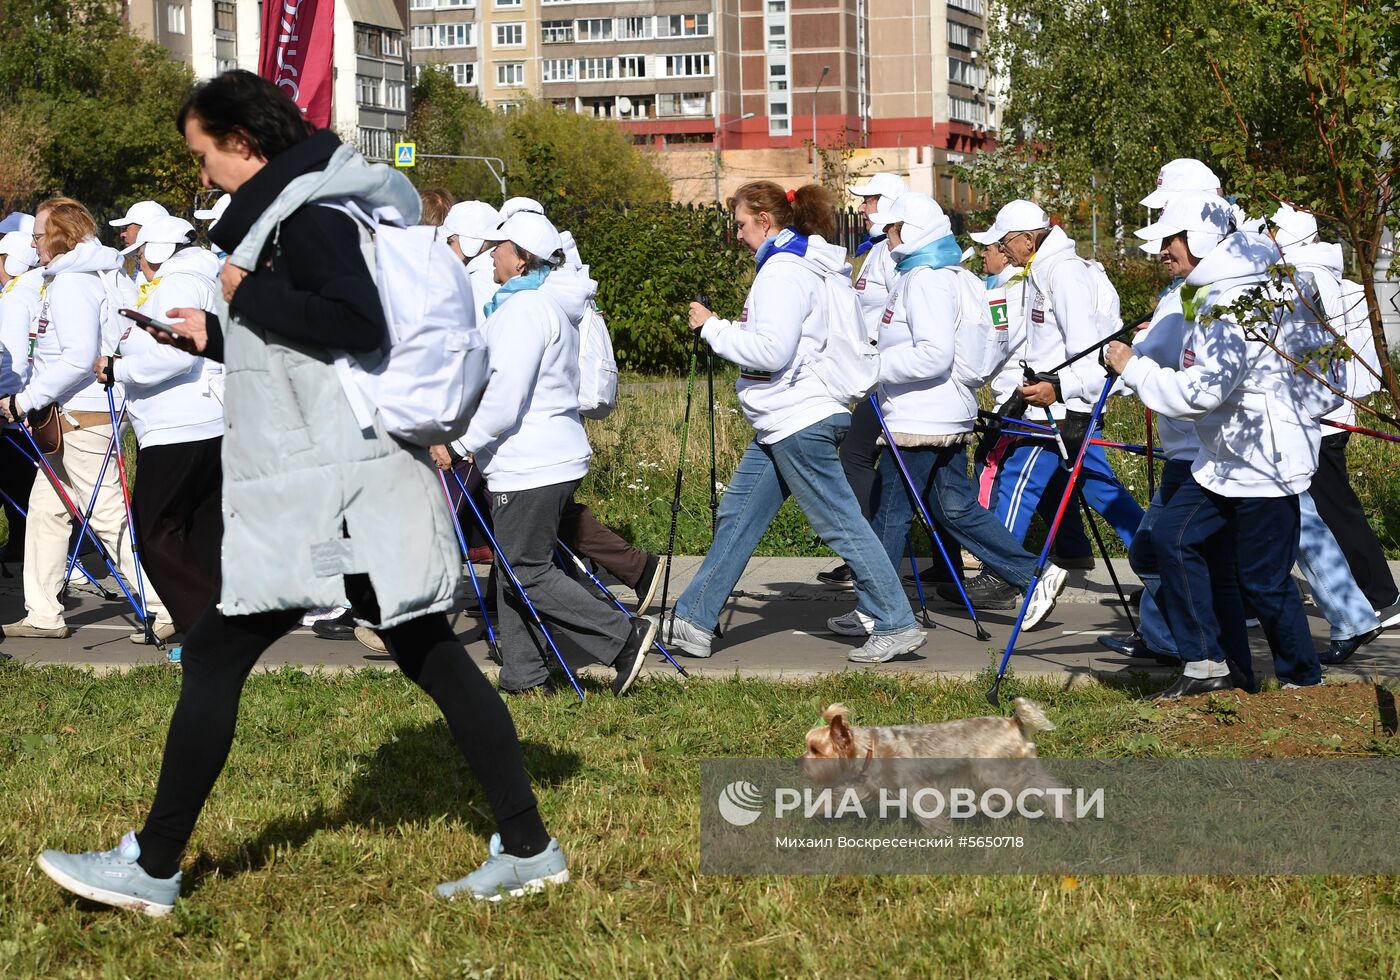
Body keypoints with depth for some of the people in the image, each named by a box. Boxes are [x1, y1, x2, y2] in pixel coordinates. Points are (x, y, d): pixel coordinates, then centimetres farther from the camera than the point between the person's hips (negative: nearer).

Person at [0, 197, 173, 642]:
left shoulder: (70, 284, -17)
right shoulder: (108, 275, 13)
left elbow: (78, 358, -26)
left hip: (81, 416, -11)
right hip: (70, 416, 11)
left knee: (109, 515, -8)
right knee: (46, 507, 13)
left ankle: (166, 608, -7)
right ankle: (43, 615, 16)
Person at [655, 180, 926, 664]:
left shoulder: (783, 271, -16)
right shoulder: (817, 267, 16)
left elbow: (771, 352, -23)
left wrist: (714, 327, -13)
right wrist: (747, 329, 14)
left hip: (799, 422, -11)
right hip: (782, 424, 11)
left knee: (841, 524, -7)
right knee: (736, 515, 11)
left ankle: (897, 626, -2)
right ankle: (692, 622, 14)